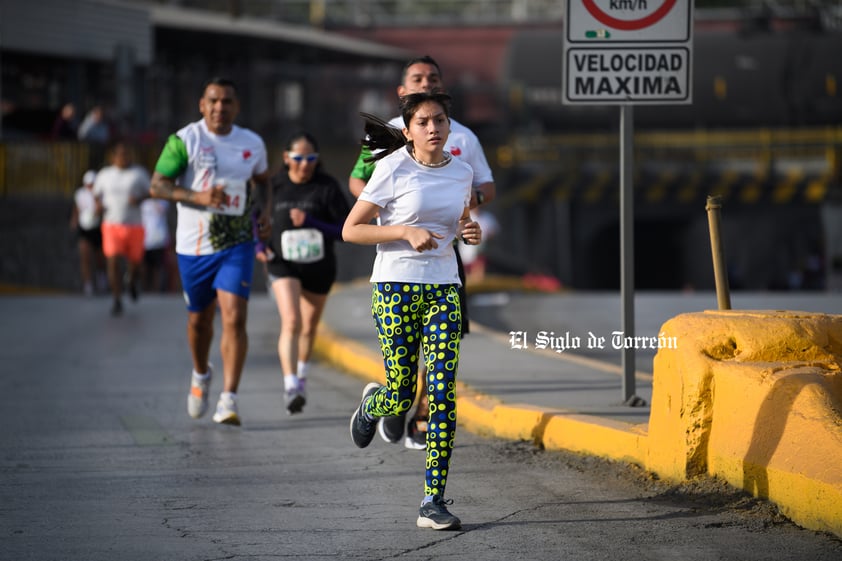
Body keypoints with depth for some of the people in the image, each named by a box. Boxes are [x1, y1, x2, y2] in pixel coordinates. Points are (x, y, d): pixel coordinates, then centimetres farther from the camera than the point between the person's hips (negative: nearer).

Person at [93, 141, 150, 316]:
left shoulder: (139, 173, 2)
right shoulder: (104, 174, 7)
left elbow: (149, 192, 4)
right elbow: (97, 194, 18)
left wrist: (139, 199, -17)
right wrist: (99, 205, -4)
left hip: (134, 224, 0)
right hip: (112, 224, 0)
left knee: (135, 261, 7)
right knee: (113, 261, -12)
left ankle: (132, 281, 44)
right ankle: (117, 300, -5)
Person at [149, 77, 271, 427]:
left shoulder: (253, 144, 5)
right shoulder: (185, 141, -6)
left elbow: (262, 180, 24)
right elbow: (157, 186, -9)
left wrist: (264, 211, 5)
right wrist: (198, 196, -23)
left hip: (237, 244, 0)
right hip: (194, 244, 0)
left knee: (235, 318, -15)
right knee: (199, 319, 15)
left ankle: (228, 399, -16)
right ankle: (201, 374, 45)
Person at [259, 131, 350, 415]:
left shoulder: (327, 187, -10)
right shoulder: (274, 186, -5)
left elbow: (346, 230, -12)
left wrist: (310, 222, -25)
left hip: (319, 267, 1)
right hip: (283, 264, -1)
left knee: (309, 326, 17)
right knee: (291, 322, -22)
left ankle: (301, 374, 45)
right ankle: (290, 387, -29)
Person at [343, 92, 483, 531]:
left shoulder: (462, 172, 7)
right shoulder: (393, 170, -7)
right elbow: (351, 230, -6)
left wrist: (471, 232, 2)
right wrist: (407, 232, -17)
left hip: (443, 289, 4)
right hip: (395, 286, -3)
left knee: (443, 395, -8)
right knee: (400, 399, -2)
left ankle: (433, 502, -5)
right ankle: (371, 403, 37)